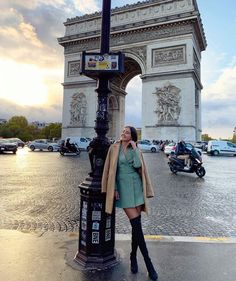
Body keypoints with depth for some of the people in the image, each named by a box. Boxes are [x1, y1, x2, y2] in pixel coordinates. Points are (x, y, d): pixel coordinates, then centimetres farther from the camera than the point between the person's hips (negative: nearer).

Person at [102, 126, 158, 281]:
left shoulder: (136, 149, 7)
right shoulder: (114, 148, 1)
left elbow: (138, 165, -11)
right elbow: (111, 170, 0)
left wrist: (134, 149, -11)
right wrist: (114, 189, -5)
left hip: (137, 186, 3)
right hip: (124, 187, -3)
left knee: (136, 224, 7)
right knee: (136, 225, -6)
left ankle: (133, 256, 27)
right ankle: (148, 263, 4)